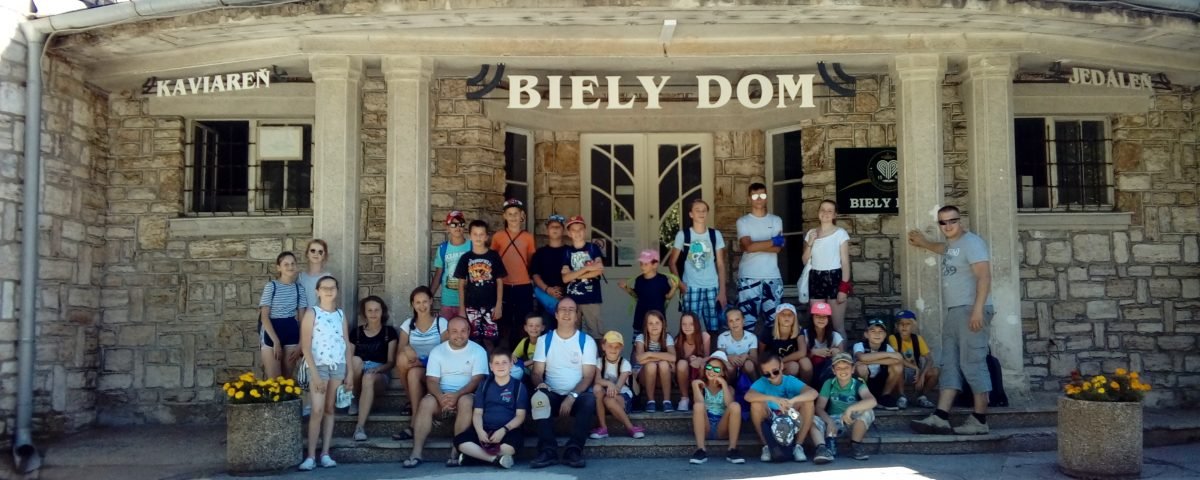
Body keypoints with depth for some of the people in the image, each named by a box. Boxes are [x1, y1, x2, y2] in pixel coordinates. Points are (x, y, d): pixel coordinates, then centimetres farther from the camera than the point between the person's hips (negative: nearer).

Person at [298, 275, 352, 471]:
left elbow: (347, 345, 11)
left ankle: (325, 453, 9)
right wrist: (314, 373, -14)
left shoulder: (341, 314, 10)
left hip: (338, 366, 4)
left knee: (330, 410, 7)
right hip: (319, 366, -4)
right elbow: (306, 346, -8)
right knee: (317, 411, -9)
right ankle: (311, 456, -4)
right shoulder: (312, 313, -3)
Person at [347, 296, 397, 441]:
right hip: (357, 374, 2)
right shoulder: (356, 332, 13)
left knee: (368, 378, -39)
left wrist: (377, 369, -18)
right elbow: (348, 358, 10)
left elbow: (391, 361, 2)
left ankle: (360, 426, -45)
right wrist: (349, 371, -13)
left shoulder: (389, 332, 7)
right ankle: (354, 400, -13)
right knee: (356, 360, -33)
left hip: (380, 375, -2)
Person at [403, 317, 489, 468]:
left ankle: (456, 451, -34)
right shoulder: (437, 351, 6)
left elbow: (477, 380, -10)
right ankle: (417, 453, -30)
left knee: (466, 402, -36)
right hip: (442, 394, 2)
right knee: (426, 403, -29)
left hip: (466, 394, -2)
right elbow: (432, 380, -2)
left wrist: (457, 395, -26)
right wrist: (441, 397, -24)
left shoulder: (478, 351, 0)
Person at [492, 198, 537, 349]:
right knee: (504, 323, 5)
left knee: (523, 323, 3)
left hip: (524, 286, 0)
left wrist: (530, 277, 7)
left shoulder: (529, 237, 4)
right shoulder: (497, 237, 3)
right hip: (504, 286, 0)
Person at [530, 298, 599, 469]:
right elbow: (537, 372, 4)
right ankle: (548, 450, -31)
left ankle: (573, 450, -29)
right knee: (538, 397, -32)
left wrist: (572, 396, -19)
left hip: (576, 397, -1)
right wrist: (540, 384, -20)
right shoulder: (544, 340, 8)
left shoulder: (587, 341, 3)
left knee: (589, 400, -34)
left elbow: (588, 376, -4)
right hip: (553, 396, 1)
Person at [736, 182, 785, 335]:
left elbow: (778, 248, -3)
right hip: (749, 277, -2)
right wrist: (773, 241, -6)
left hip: (772, 277, 3)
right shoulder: (743, 221, 2)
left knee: (772, 318, 6)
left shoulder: (776, 220, 10)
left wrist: (755, 246, -11)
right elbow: (748, 246, -12)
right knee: (747, 319, -4)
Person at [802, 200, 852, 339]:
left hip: (834, 278, -4)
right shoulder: (811, 233, 10)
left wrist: (844, 287, -13)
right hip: (815, 279, 4)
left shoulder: (840, 233, -3)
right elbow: (805, 260, 12)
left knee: (838, 326, -3)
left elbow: (845, 261, -6)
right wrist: (810, 243, -4)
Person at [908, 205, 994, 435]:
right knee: (949, 365, 5)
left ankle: (980, 420, -4)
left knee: (972, 364, -9)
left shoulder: (971, 242, -10)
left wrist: (978, 309, -27)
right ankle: (941, 418, 4)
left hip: (970, 311, -10)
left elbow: (984, 276, -19)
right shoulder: (952, 244, 19)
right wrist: (923, 242, 55)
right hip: (954, 312, 10)